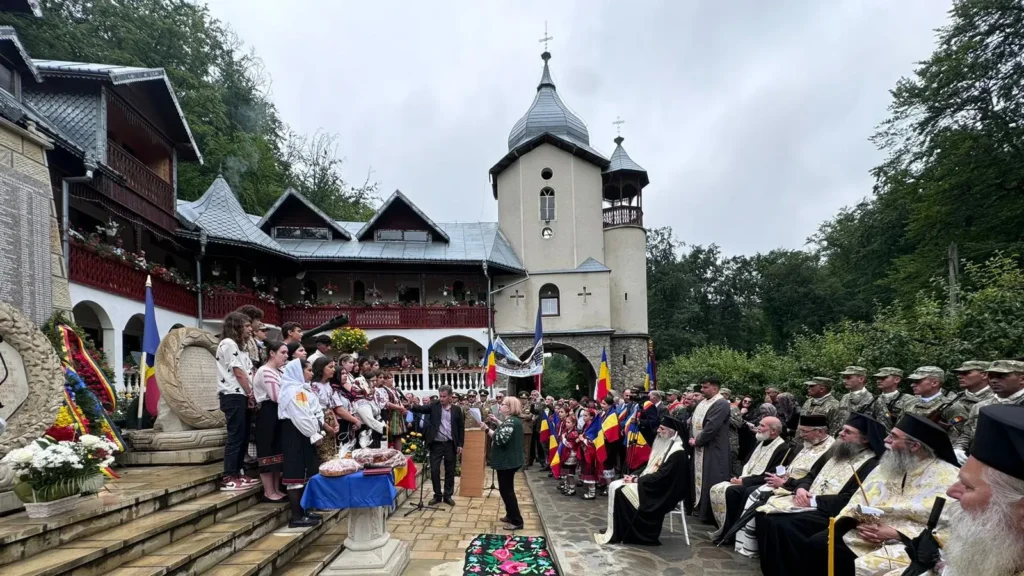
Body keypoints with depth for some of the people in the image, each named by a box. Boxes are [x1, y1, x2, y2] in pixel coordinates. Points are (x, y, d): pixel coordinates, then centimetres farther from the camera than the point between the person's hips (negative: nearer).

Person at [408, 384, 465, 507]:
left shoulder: (456, 409, 2)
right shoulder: (434, 406, 2)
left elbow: (461, 427, 4)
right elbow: (422, 409, -14)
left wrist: (460, 444, 0)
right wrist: (411, 407, -35)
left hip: (450, 444, 0)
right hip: (436, 444, 0)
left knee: (450, 471, 7)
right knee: (434, 470, 2)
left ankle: (448, 495, 19)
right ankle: (437, 495, 16)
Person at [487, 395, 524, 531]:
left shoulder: (510, 422, -22)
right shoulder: (515, 420, 10)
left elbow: (500, 439, -31)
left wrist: (487, 429, -23)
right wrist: (497, 421, 20)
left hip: (507, 461, -11)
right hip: (511, 460, 11)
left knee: (506, 490, -4)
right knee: (507, 489, 21)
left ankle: (517, 521, 0)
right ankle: (511, 515, 30)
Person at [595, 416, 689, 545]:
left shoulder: (677, 452, -18)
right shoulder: (663, 445, 12)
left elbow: (661, 476, -23)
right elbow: (649, 467, 17)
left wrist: (636, 480, -18)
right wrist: (636, 476, -1)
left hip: (660, 493, -9)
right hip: (651, 484, 9)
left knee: (620, 490, -20)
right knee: (614, 486, -5)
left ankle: (617, 534, -11)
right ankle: (614, 530, -3)